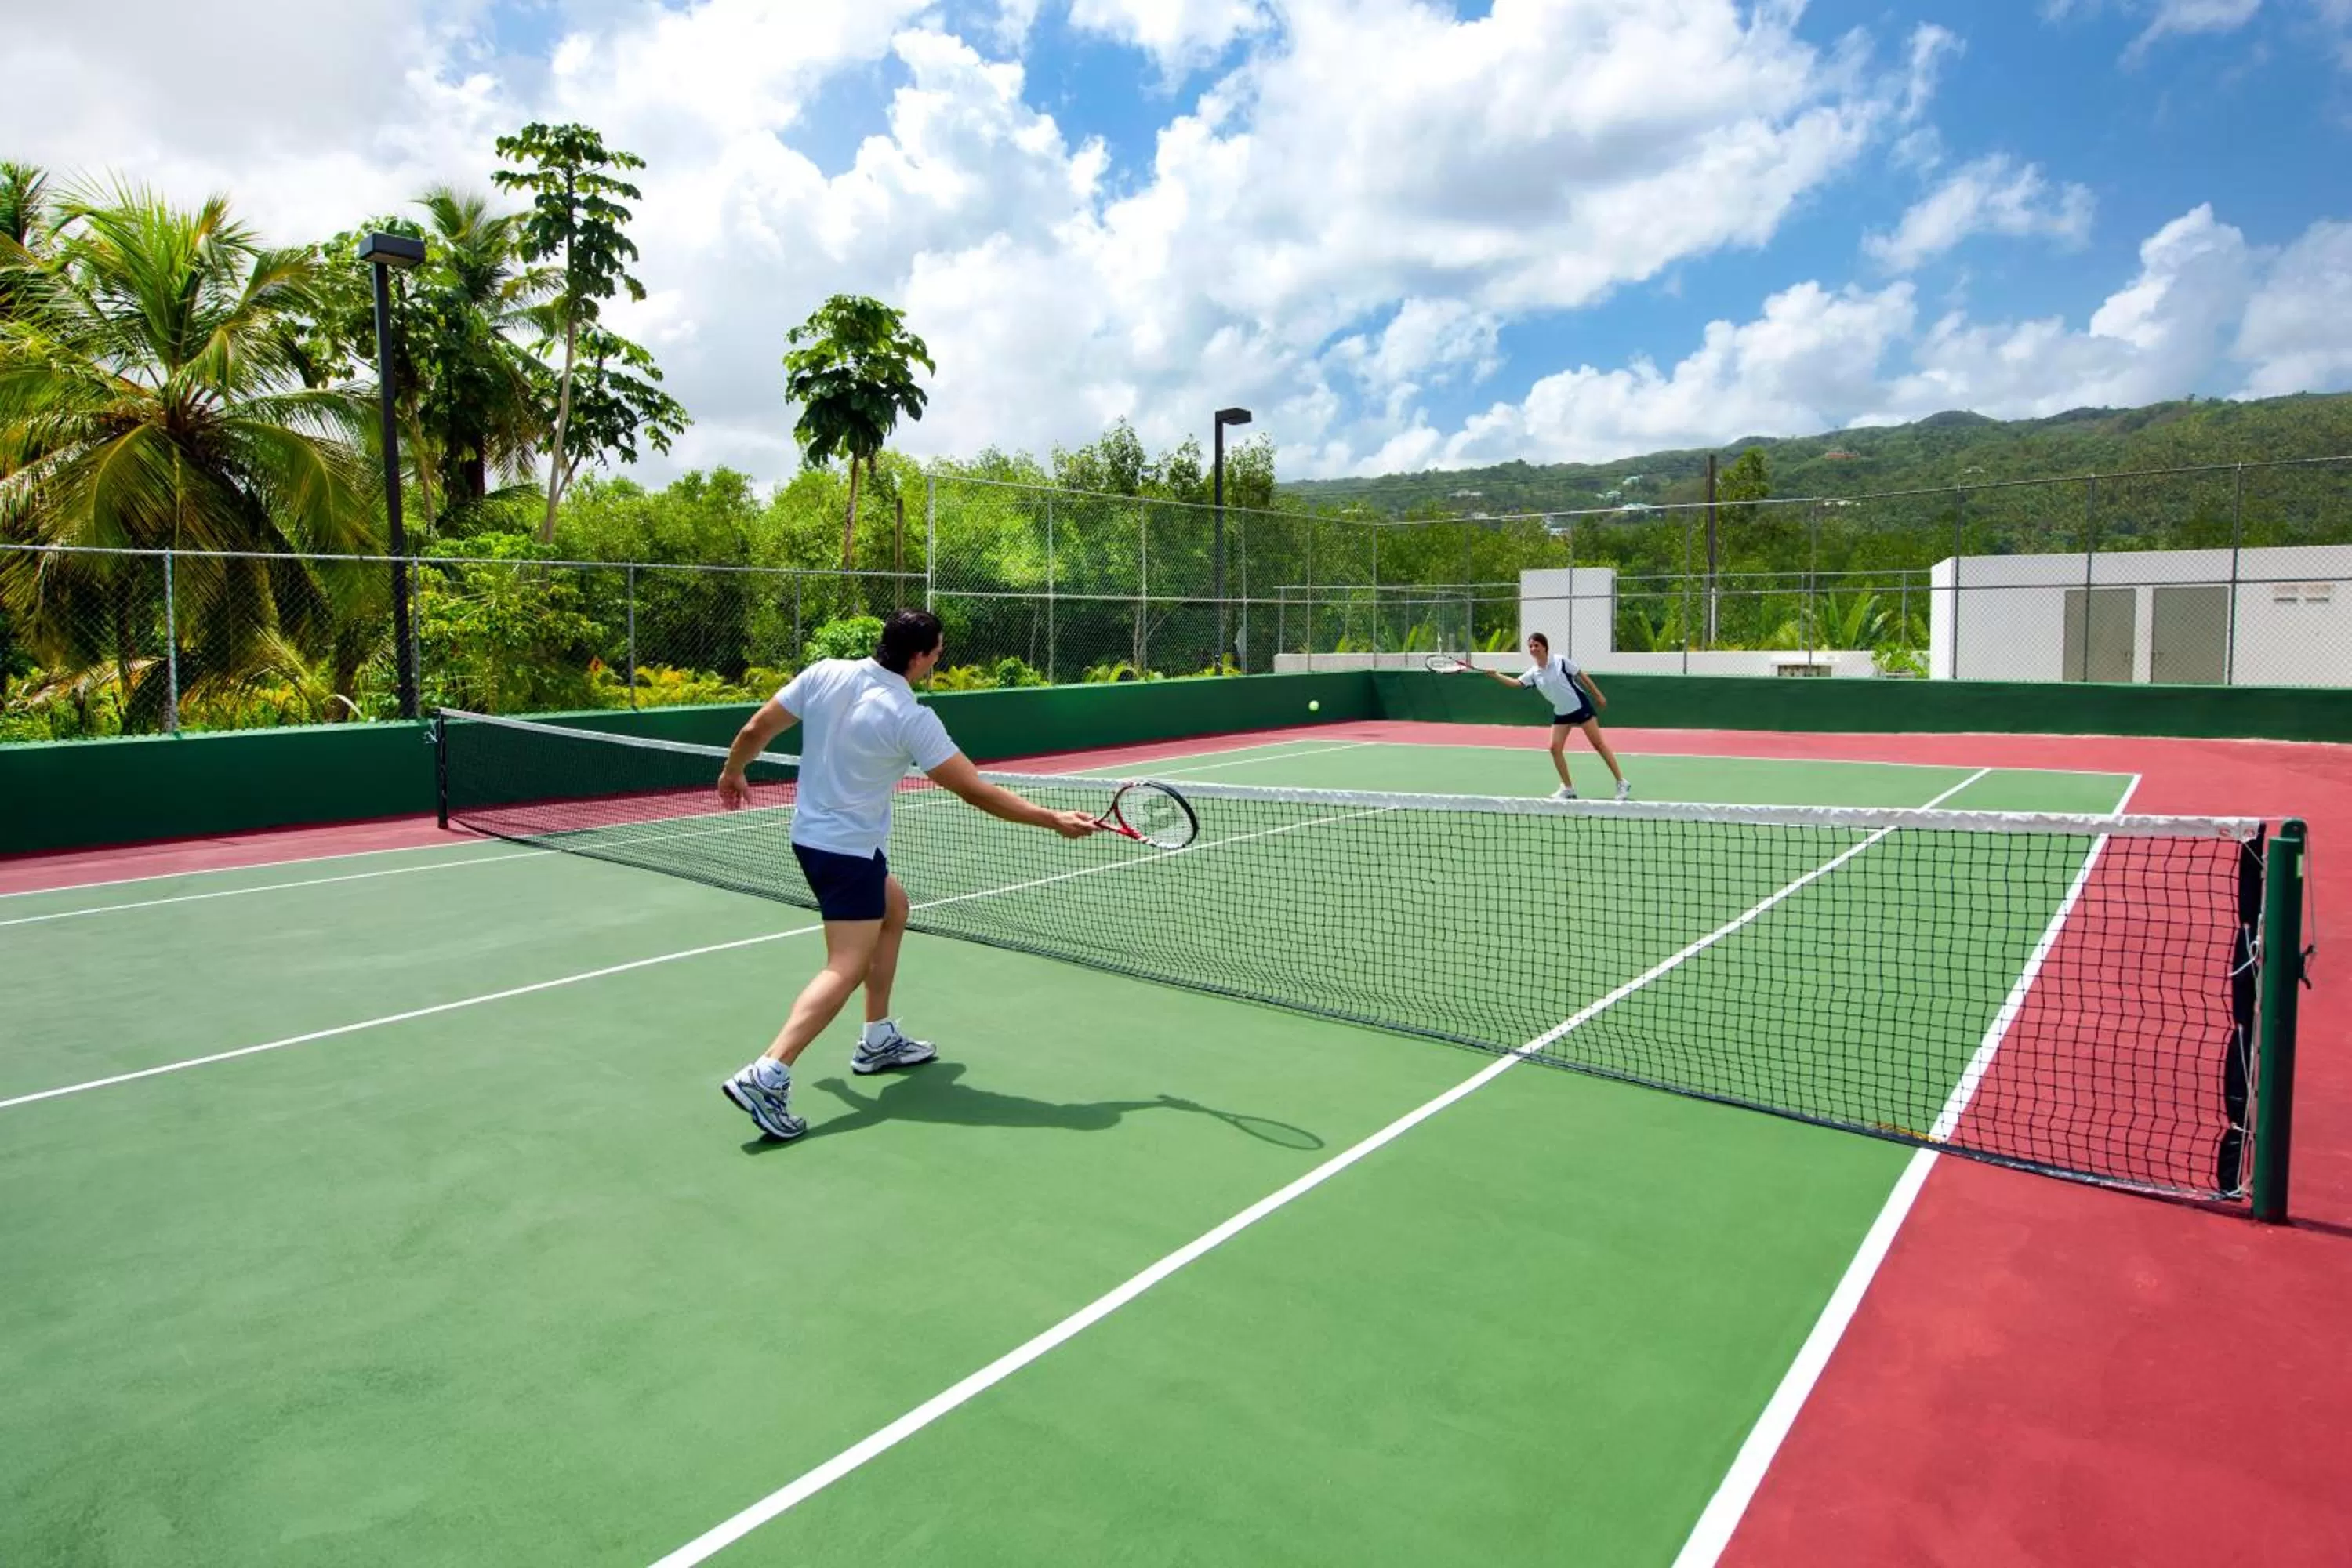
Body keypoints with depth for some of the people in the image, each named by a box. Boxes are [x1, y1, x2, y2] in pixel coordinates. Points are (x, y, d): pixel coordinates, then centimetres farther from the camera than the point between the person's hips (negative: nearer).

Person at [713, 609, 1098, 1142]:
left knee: (893, 909, 25)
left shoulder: (824, 673, -4)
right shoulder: (911, 719, -20)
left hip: (810, 834, 9)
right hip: (850, 849, -9)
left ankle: (879, 1041, 30)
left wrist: (733, 772, 24)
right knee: (847, 968, -8)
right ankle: (765, 1077, -21)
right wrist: (1055, 820, -11)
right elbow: (977, 793, -17)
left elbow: (755, 730, 3)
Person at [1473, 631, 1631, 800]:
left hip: (1581, 706, -5)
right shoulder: (1533, 673, -2)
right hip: (1561, 713, 5)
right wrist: (1496, 675, -27)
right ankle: (1568, 788, 9)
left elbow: (1582, 676, -6)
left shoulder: (1560, 661, -14)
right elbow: (1516, 682, -14)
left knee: (1599, 744, -2)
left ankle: (1622, 783, 4)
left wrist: (1598, 695, -4)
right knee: (1555, 748, -4)